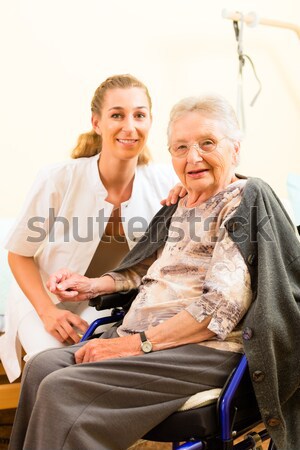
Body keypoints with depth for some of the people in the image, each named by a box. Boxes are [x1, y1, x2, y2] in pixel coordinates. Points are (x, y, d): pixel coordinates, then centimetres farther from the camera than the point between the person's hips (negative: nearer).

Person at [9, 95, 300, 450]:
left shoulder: (246, 198, -8)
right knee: (42, 366, -9)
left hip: (205, 349, -8)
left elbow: (223, 307, -19)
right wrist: (93, 285, 14)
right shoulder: (183, 205, 17)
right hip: (141, 337, 8)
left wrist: (138, 343, -20)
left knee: (61, 389, -22)